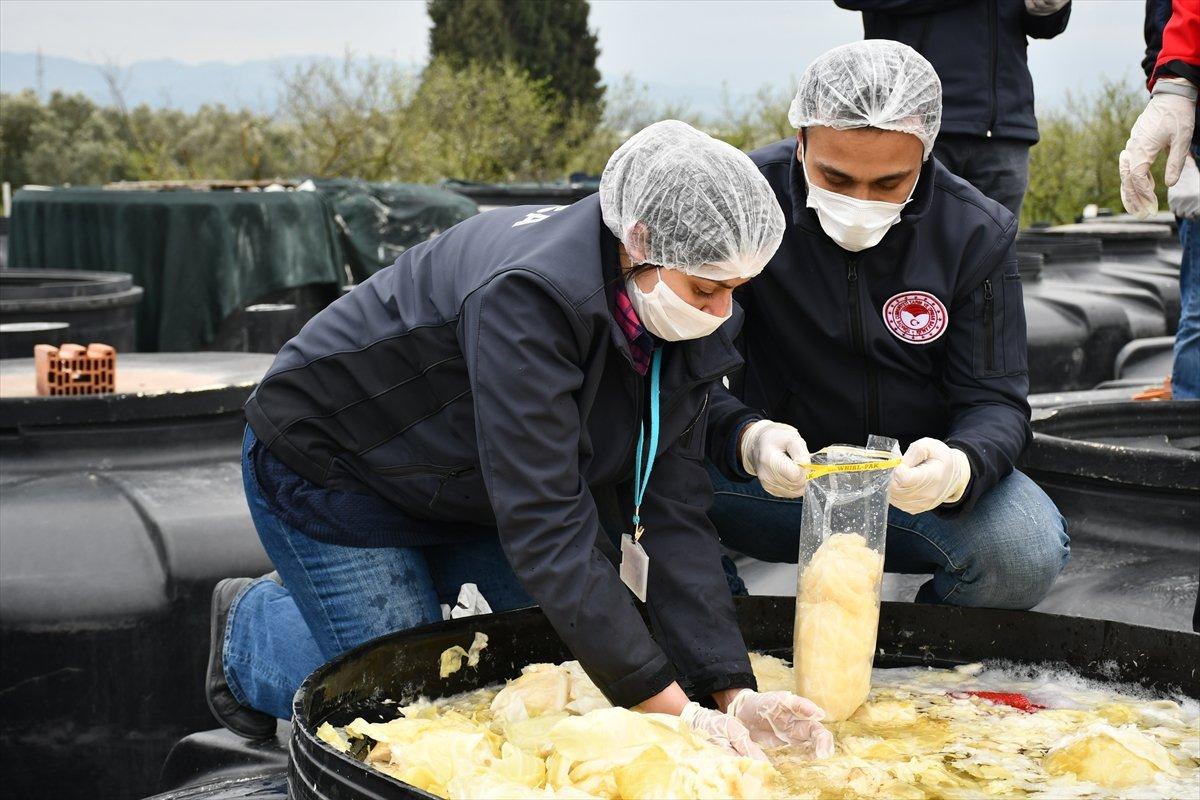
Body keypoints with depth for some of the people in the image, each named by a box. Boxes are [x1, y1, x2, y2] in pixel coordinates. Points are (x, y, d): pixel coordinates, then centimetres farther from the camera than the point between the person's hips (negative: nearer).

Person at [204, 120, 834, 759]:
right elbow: (546, 527, -41)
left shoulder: (688, 329, -14)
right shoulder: (529, 294, -39)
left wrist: (732, 693, -25)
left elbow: (675, 513, -16)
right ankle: (249, 620, 20)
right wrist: (671, 709, -40)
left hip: (472, 488, 8)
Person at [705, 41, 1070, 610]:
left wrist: (957, 466, -33)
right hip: (779, 473, -1)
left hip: (920, 475, 2)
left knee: (1029, 551, -29)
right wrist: (746, 439, -38)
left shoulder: (977, 233, -8)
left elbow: (994, 400, -8)